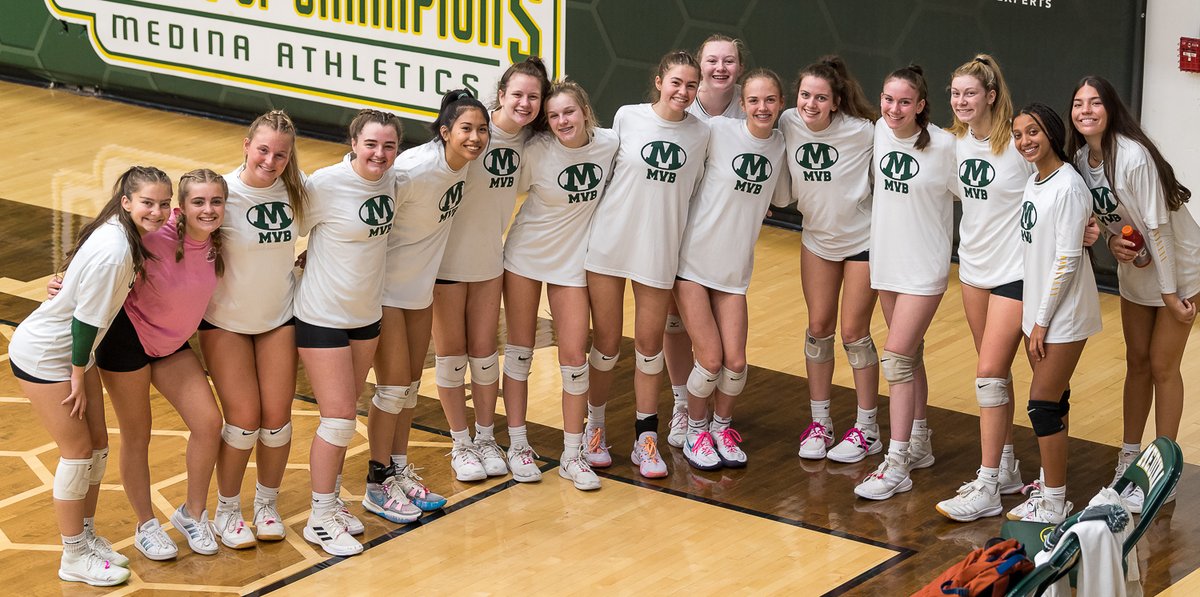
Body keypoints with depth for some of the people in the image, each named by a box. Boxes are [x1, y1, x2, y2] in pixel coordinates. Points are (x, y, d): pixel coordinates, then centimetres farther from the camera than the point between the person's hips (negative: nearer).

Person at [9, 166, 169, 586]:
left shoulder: (127, 235, -3)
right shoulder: (112, 252, -31)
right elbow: (87, 319, -24)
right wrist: (78, 378, -15)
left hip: (73, 351, 8)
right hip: (43, 357, -8)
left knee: (97, 445, 13)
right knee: (78, 451, -1)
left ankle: (86, 535, 29)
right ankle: (74, 557, 12)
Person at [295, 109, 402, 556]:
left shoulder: (390, 180, -2)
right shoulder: (325, 184, -22)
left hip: (366, 315, 6)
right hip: (322, 318, -6)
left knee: (344, 415, 16)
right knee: (339, 419, -4)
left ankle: (331, 500, 31)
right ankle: (320, 519, 10)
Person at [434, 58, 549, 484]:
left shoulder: (529, 141, -4)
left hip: (489, 260, 5)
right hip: (448, 259, -5)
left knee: (484, 351, 14)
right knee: (451, 354, 8)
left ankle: (486, 438, 28)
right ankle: (461, 445, 21)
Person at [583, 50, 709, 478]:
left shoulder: (700, 134, -1)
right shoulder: (628, 118, -6)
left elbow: (692, 192, 10)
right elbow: (604, 170, 5)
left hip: (658, 252, 1)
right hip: (609, 245, -1)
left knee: (649, 344, 7)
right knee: (606, 343, 6)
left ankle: (646, 439, 17)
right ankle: (594, 427, 25)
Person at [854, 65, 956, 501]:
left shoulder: (943, 145, -18)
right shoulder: (880, 132, -2)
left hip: (924, 266, -6)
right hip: (886, 259, 6)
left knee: (897, 358, -10)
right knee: (910, 355, 17)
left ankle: (896, 465, -4)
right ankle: (918, 444, 31)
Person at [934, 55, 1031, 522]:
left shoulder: (1018, 143, -17)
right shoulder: (956, 142, 3)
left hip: (1015, 270, -7)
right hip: (974, 265, 7)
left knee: (990, 372, -9)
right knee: (995, 371, 15)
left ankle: (987, 489, -4)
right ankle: (1005, 468, 28)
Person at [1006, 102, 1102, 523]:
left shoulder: (1068, 186, -16)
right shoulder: (1034, 183, 9)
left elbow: (1067, 259, -17)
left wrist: (1043, 320, -15)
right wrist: (1031, 313, 11)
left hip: (1063, 314, -8)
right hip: (1036, 308, 8)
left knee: (1043, 405, -7)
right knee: (1053, 400, 14)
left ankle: (1053, 505, 0)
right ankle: (1051, 484, 22)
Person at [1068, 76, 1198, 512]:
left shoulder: (1133, 157, -29)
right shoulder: (1080, 156, -6)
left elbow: (1157, 226, -25)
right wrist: (1111, 238, -16)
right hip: (1134, 267, 7)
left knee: (1162, 366, -1)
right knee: (1137, 362, 13)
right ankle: (1129, 460, 24)